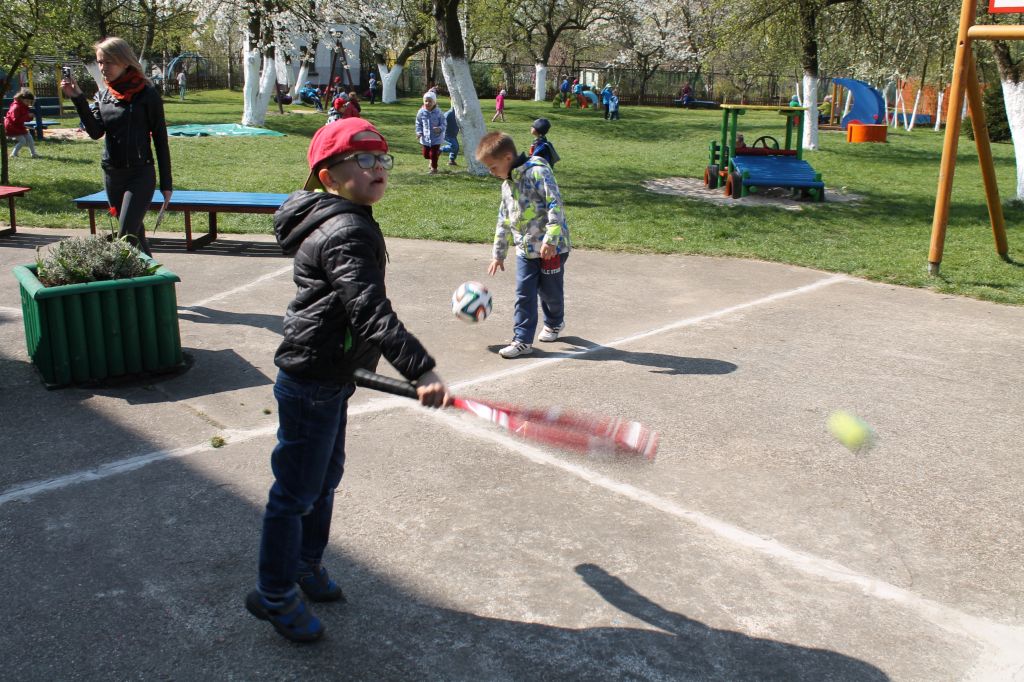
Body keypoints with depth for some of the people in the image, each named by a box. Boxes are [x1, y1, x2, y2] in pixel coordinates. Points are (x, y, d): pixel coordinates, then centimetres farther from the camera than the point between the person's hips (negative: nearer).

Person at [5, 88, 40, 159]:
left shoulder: (25, 107, 7)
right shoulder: (16, 107, -23)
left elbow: (27, 119, 12)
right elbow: (16, 119, -30)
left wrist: (30, 116, -11)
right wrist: (27, 116, -31)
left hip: (19, 127, 10)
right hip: (11, 127, -9)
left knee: (29, 138, 8)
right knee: (22, 140, -17)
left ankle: (33, 154, 17)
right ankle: (13, 154, -9)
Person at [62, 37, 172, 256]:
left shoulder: (147, 94, -7)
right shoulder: (102, 95, 9)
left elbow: (160, 139, -5)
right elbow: (96, 132, -3)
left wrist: (166, 183, -6)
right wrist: (77, 98, -14)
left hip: (140, 174, -6)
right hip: (111, 174, 6)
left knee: (127, 236, -13)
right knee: (135, 233, 13)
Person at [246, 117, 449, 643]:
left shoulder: (336, 222, 11)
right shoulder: (349, 233, -23)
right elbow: (372, 313, -35)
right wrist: (421, 370, -42)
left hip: (327, 377, 11)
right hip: (310, 385, -11)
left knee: (325, 478, 24)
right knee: (296, 491, 4)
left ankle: (306, 565, 43)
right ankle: (274, 594, 22)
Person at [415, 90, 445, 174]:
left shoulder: (438, 112, -14)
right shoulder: (421, 112, -8)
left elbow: (443, 123, -8)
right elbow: (418, 123, 4)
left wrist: (440, 128, -29)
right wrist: (419, 132, -10)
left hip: (436, 137, -3)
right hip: (425, 138, 3)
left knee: (433, 154, 0)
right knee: (426, 154, 13)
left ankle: (434, 168, 20)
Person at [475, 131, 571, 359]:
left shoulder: (537, 172, -14)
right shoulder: (507, 185, 13)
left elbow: (555, 204, -22)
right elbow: (504, 221, 21)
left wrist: (550, 239, -28)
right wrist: (498, 254, 23)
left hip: (551, 248, -7)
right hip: (525, 250, 7)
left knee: (550, 291, 10)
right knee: (524, 294, 0)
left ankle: (554, 322, 37)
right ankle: (522, 340, 4)